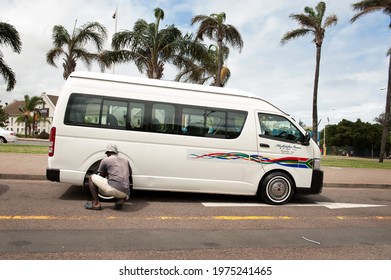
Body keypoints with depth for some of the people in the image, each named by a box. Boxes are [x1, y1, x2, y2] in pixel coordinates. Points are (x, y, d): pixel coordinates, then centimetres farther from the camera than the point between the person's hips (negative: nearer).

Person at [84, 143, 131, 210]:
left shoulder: (105, 160, 8)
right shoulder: (125, 160, 21)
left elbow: (102, 176, 21)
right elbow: (130, 174, 35)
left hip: (113, 188, -5)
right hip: (125, 193, 5)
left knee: (91, 178, 14)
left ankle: (96, 204, 6)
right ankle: (121, 200, 5)